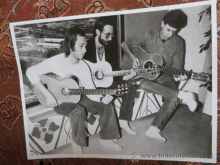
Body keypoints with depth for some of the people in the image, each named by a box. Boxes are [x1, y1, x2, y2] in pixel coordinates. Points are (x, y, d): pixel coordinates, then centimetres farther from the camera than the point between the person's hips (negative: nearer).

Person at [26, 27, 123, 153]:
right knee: (79, 111, -37)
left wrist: (101, 99, -27)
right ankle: (77, 141, -8)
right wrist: (48, 94, -24)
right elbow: (31, 72, -19)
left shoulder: (83, 66, -5)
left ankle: (105, 139, 9)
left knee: (108, 107, -9)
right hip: (60, 99, -5)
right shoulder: (56, 61, -19)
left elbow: (90, 89, -6)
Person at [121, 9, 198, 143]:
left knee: (174, 99, -29)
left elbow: (177, 66, 2)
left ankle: (154, 129, -28)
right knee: (144, 84, -38)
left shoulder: (179, 43, 1)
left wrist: (177, 76, -21)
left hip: (165, 76, 1)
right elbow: (125, 44, 3)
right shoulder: (149, 36, -1)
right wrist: (133, 57, -16)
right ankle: (183, 95, -29)